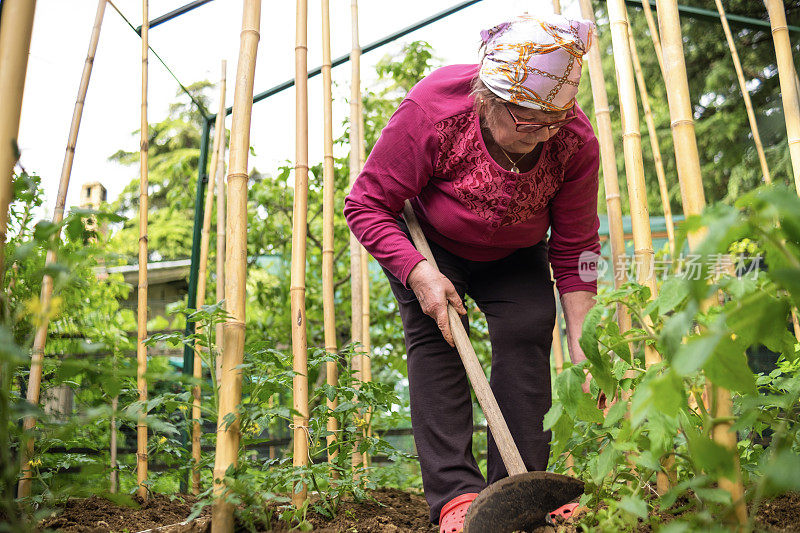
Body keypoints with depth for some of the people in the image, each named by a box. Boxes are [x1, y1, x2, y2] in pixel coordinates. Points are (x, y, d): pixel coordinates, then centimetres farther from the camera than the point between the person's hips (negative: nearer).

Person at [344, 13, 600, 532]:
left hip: (513, 255, 2)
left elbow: (575, 250, -18)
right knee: (434, 337, -18)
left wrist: (581, 347, -23)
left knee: (527, 335, -15)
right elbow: (366, 204, -26)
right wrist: (419, 273, -38)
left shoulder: (576, 141, -28)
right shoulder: (431, 110, -36)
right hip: (428, 244, -2)